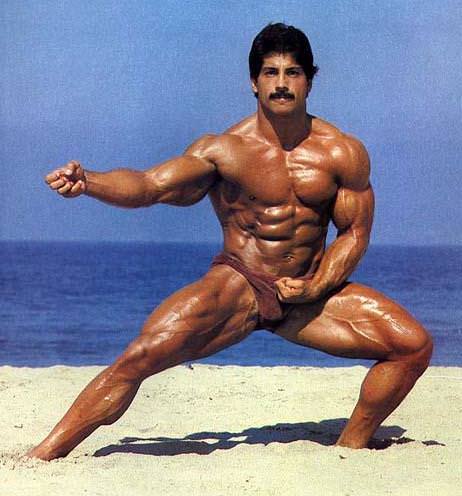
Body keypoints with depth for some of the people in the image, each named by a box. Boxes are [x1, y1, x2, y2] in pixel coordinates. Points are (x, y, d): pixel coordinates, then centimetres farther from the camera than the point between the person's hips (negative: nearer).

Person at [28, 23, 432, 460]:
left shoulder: (343, 154, -1)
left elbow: (354, 232, 4)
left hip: (310, 294, 3)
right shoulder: (224, 150, -8)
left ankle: (351, 448, 10)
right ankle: (43, 455, -15)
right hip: (236, 286, -3)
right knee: (140, 357, -23)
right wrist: (88, 182, -36)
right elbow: (150, 185, -18)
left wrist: (317, 286, -11)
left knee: (414, 344, -9)